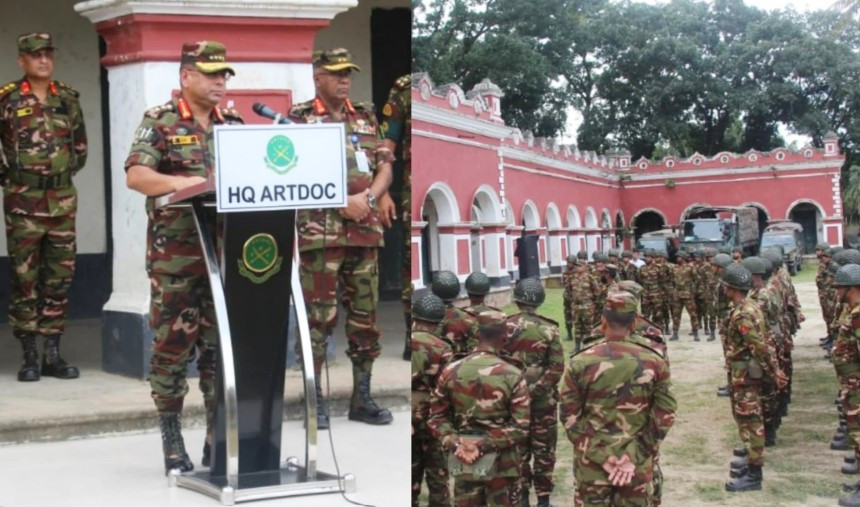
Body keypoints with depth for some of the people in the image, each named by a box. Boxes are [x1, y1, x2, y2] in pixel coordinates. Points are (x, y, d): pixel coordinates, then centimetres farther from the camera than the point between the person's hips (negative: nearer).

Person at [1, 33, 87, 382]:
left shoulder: (68, 99, 8)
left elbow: (80, 144, 19)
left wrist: (68, 172, 13)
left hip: (63, 199, 4)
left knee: (59, 278, 6)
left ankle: (53, 354, 14)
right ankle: (29, 357, 8)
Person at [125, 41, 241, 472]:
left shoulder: (234, 124, 14)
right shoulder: (159, 122, 1)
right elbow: (135, 175, -10)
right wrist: (178, 183, -27)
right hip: (175, 255, -4)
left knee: (222, 344, 6)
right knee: (172, 346, 0)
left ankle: (219, 438, 14)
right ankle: (171, 440, 12)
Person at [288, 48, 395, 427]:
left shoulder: (366, 118, 16)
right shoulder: (299, 118, 0)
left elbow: (385, 168, 13)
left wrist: (366, 199, -6)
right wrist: (341, 202, -14)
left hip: (365, 230, 5)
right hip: (320, 230, -5)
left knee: (365, 316, 8)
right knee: (318, 316, -4)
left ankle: (362, 398, 17)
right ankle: (314, 400, 4)